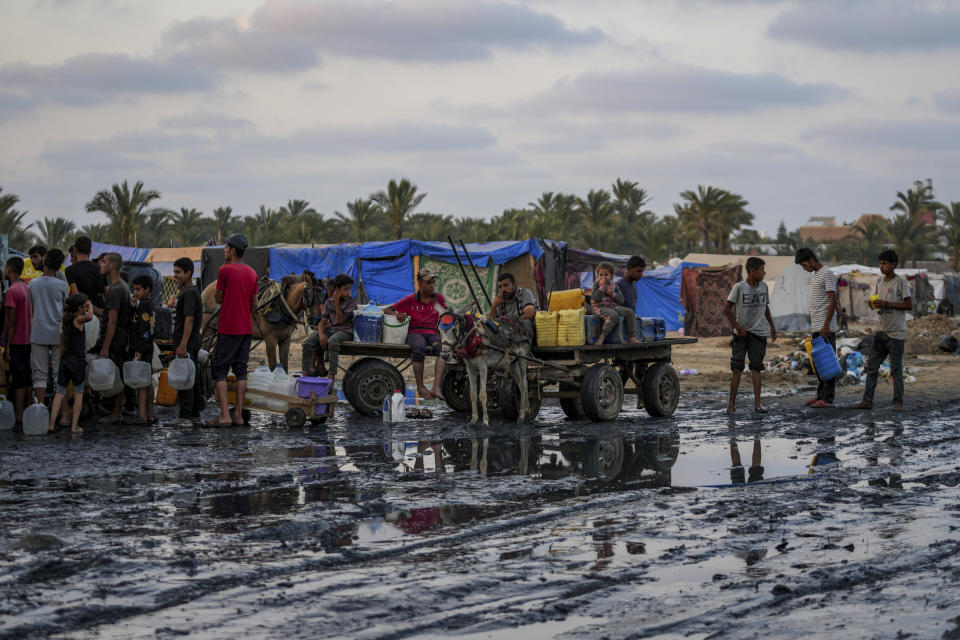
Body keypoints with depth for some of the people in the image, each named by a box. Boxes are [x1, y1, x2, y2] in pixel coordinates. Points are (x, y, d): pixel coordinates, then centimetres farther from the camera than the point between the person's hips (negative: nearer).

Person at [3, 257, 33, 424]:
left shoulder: (11, 291, -15)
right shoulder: (27, 288, 11)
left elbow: (12, 321, -18)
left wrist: (7, 346, -15)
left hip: (16, 342, -8)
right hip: (28, 340, 8)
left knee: (18, 381, -6)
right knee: (27, 379, 11)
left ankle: (19, 416, -6)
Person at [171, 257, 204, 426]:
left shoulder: (189, 292, -14)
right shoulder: (185, 291, 18)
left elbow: (189, 319, -21)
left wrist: (183, 344, -25)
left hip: (187, 342, -11)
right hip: (191, 342, 11)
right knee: (192, 378, 13)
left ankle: (185, 416, -12)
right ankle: (195, 414, 19)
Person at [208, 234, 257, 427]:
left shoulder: (225, 270, -10)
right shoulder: (252, 273, 9)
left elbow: (219, 299, -2)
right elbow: (253, 304, 13)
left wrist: (223, 269, 2)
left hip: (228, 329, -6)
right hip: (246, 329, 6)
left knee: (220, 369, -2)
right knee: (241, 369, 9)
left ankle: (225, 416, -11)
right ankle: (239, 414, 6)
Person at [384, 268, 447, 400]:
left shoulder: (439, 298, 14)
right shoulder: (410, 300, 8)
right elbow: (386, 310, 10)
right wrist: (396, 314, -12)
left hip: (433, 333, 2)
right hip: (415, 333, -2)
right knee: (419, 348, -39)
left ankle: (436, 388, -44)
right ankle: (420, 387, -27)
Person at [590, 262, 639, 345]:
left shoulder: (614, 286, 13)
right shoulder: (597, 284, 0)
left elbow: (620, 301, 5)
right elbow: (595, 299, -15)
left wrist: (612, 294, -9)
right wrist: (602, 287, -16)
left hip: (613, 306, 6)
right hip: (600, 307, -6)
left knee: (629, 312, -13)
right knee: (613, 315, -37)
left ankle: (632, 337, -12)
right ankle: (602, 336, -34)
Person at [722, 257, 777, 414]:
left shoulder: (763, 286, 7)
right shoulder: (739, 287, -8)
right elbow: (727, 309, -6)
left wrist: (772, 326, 18)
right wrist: (738, 328, -9)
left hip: (758, 333, 3)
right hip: (741, 333, -3)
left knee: (756, 367, -1)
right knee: (737, 368, -4)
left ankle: (757, 403, -3)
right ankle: (731, 403, 0)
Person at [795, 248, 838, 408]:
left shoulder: (827, 274, -11)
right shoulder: (815, 275, 19)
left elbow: (833, 301, -17)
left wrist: (826, 325, -22)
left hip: (826, 327, -10)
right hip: (816, 328, 10)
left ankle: (828, 398, -8)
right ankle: (821, 395, 17)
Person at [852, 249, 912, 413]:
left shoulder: (901, 282, -7)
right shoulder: (880, 282, 14)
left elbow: (909, 305, -11)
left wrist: (886, 304, -16)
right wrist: (873, 304, 1)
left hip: (896, 333, -7)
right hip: (881, 332, 7)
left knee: (896, 370, -3)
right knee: (872, 367, 2)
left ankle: (898, 402, 2)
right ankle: (867, 401, 3)